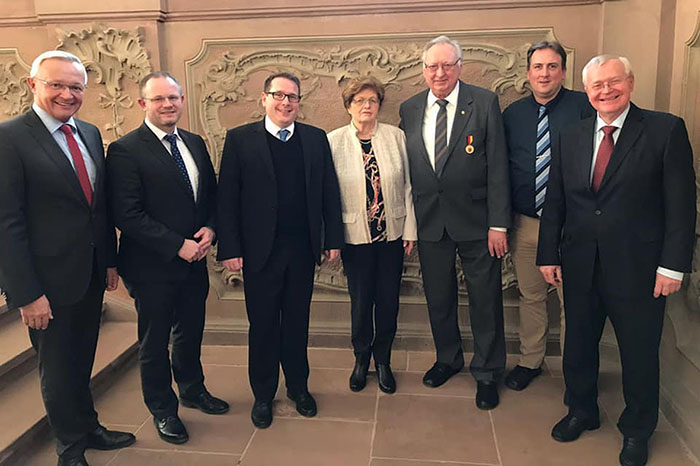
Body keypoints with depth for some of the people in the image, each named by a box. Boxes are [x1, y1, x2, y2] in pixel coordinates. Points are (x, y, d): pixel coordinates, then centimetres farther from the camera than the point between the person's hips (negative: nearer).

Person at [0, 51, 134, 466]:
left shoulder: (90, 133, 7)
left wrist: (111, 260, 12)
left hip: (92, 275, 6)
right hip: (50, 281, -6)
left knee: (81, 363, 22)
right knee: (57, 370, 13)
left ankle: (90, 429, 42)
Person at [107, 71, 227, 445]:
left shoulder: (195, 143, 7)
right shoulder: (125, 150, -15)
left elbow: (211, 193, 12)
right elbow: (127, 215, -20)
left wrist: (209, 229, -7)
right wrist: (178, 245, -20)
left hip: (194, 260, 6)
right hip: (152, 266, -6)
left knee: (191, 332, 22)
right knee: (155, 341, 13)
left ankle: (192, 389, 45)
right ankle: (162, 409, 33)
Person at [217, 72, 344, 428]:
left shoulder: (316, 138, 6)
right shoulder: (240, 139, -2)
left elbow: (329, 192, 6)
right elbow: (227, 198, -6)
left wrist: (333, 239, 2)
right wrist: (229, 249, -11)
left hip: (303, 249, 2)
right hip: (260, 251, -2)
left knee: (297, 322, 15)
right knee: (263, 325, 10)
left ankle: (298, 387, 33)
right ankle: (263, 395, 28)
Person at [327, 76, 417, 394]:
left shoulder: (396, 136, 0)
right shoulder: (334, 141, -4)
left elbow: (407, 185, 3)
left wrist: (410, 230, 1)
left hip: (392, 233, 2)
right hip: (356, 236, -1)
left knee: (389, 301, 10)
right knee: (360, 301, 10)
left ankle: (383, 361, 31)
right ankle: (361, 359, 33)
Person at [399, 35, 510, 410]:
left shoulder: (484, 103, -5)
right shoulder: (409, 109, 5)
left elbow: (497, 166, -8)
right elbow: (407, 168, 8)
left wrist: (498, 223, -12)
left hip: (476, 221, -3)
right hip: (429, 221, 3)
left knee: (485, 300, 7)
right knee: (438, 298, 16)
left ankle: (486, 373, 27)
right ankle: (448, 359, 39)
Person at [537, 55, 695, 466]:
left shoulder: (666, 129, -5)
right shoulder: (571, 137, 7)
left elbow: (681, 203, -8)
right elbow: (555, 202, 8)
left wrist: (673, 264, -12)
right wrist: (549, 255, 5)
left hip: (638, 267, -3)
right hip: (580, 266, 4)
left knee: (640, 355, 11)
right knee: (578, 347, 17)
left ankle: (637, 432, 35)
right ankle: (582, 412, 40)